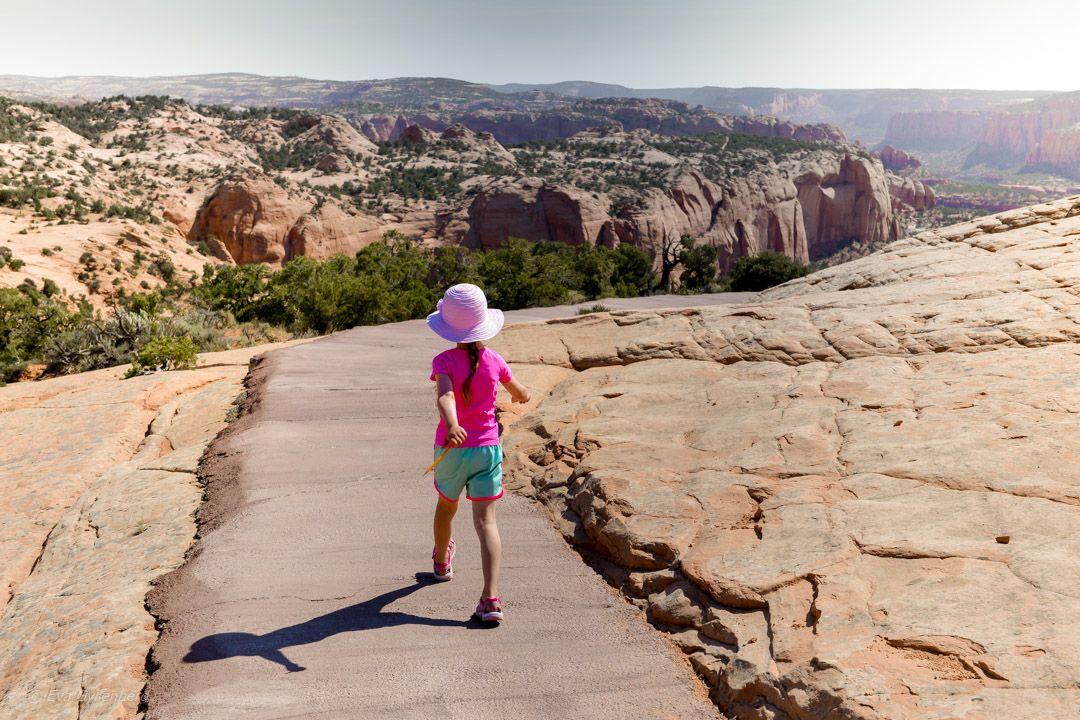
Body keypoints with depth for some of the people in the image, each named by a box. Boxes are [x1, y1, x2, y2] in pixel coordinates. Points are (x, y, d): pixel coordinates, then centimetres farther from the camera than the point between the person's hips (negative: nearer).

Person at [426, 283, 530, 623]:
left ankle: (441, 561, 53)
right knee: (486, 520, -3)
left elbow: (444, 396, -31)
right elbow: (521, 393, 12)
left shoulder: (444, 361, -11)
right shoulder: (494, 361, -3)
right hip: (487, 449, 1)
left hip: (451, 449, -1)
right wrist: (519, 394, 35)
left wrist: (452, 427, -47)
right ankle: (491, 596, -18)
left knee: (446, 506, 25)